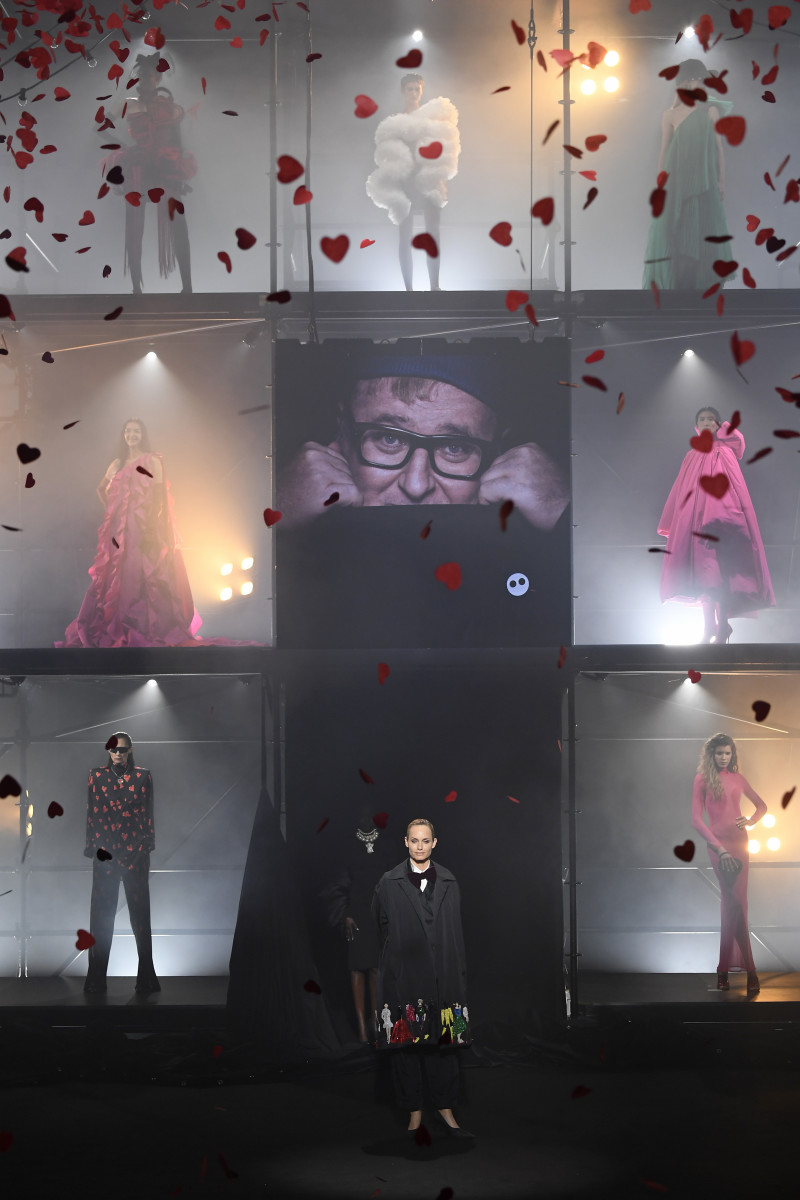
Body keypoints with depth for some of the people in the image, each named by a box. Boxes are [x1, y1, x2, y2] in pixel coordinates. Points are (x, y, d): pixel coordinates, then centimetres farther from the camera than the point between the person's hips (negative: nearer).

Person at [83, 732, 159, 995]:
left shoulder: (142, 776, 6)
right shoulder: (97, 776, 7)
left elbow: (148, 812, 7)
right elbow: (91, 813, 6)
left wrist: (148, 843, 1)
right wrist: (92, 845, 0)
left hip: (135, 852, 0)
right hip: (105, 851, 1)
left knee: (140, 911, -1)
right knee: (102, 912, 1)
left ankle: (146, 977, 4)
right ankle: (97, 978, 7)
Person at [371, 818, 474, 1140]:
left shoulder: (448, 882, 8)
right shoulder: (389, 883, 2)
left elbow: (455, 932, 10)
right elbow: (382, 929, 9)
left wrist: (459, 977, 6)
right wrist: (398, 959, 8)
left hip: (442, 977, 2)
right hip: (403, 977, -1)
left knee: (443, 1042, 2)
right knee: (406, 1045, 0)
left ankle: (445, 1108, 12)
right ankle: (414, 1113, 8)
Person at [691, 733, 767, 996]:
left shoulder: (738, 778, 13)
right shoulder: (703, 779, 1)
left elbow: (761, 805, 25)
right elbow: (696, 819, -4)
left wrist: (750, 821, 3)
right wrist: (719, 849, -10)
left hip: (740, 843, 5)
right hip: (718, 843, -5)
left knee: (731, 904, 3)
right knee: (736, 905, -12)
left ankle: (724, 969, 10)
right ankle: (749, 971, -13)